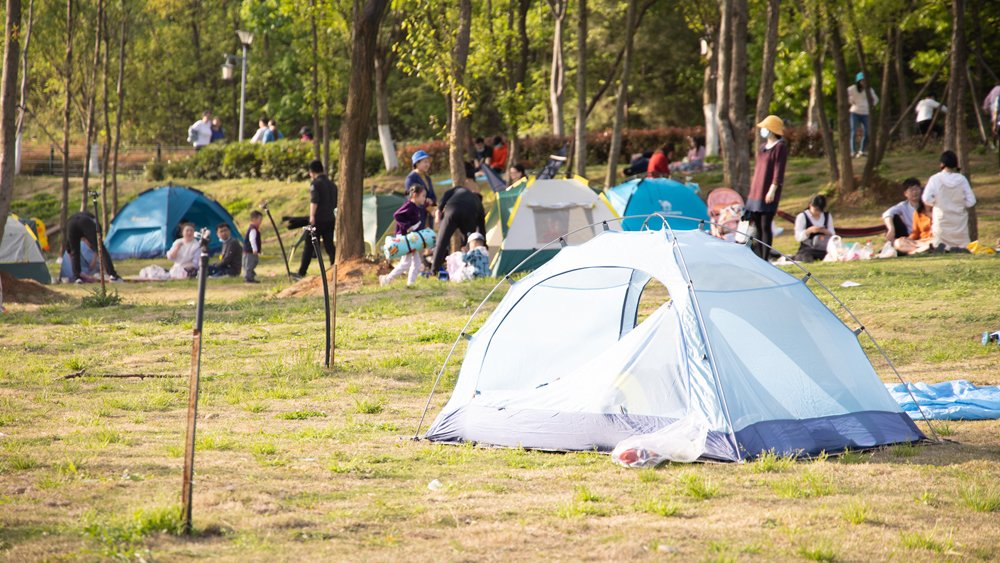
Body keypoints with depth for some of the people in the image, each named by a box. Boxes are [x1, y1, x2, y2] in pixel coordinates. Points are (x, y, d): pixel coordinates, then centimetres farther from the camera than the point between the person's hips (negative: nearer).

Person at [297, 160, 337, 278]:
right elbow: (336, 203, 21)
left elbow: (314, 201, -21)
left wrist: (312, 216, -25)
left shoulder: (315, 183, -7)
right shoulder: (332, 184, 16)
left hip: (317, 220, -6)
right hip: (330, 219, 6)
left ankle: (301, 273, 3)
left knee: (309, 247, 1)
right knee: (330, 246, 6)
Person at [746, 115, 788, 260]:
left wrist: (773, 189, -21)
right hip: (756, 192, 8)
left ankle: (765, 259, -8)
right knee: (757, 225, 7)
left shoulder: (780, 147, -6)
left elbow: (779, 169, -13)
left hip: (769, 193, -8)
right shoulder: (763, 147, 19)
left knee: (765, 226, -10)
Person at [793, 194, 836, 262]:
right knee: (807, 259, -37)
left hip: (823, 249, 4)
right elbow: (798, 237, -7)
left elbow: (833, 235, 11)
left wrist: (826, 232, -12)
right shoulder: (802, 217, 1)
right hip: (807, 249, -4)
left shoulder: (828, 216, 15)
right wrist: (809, 230, -25)